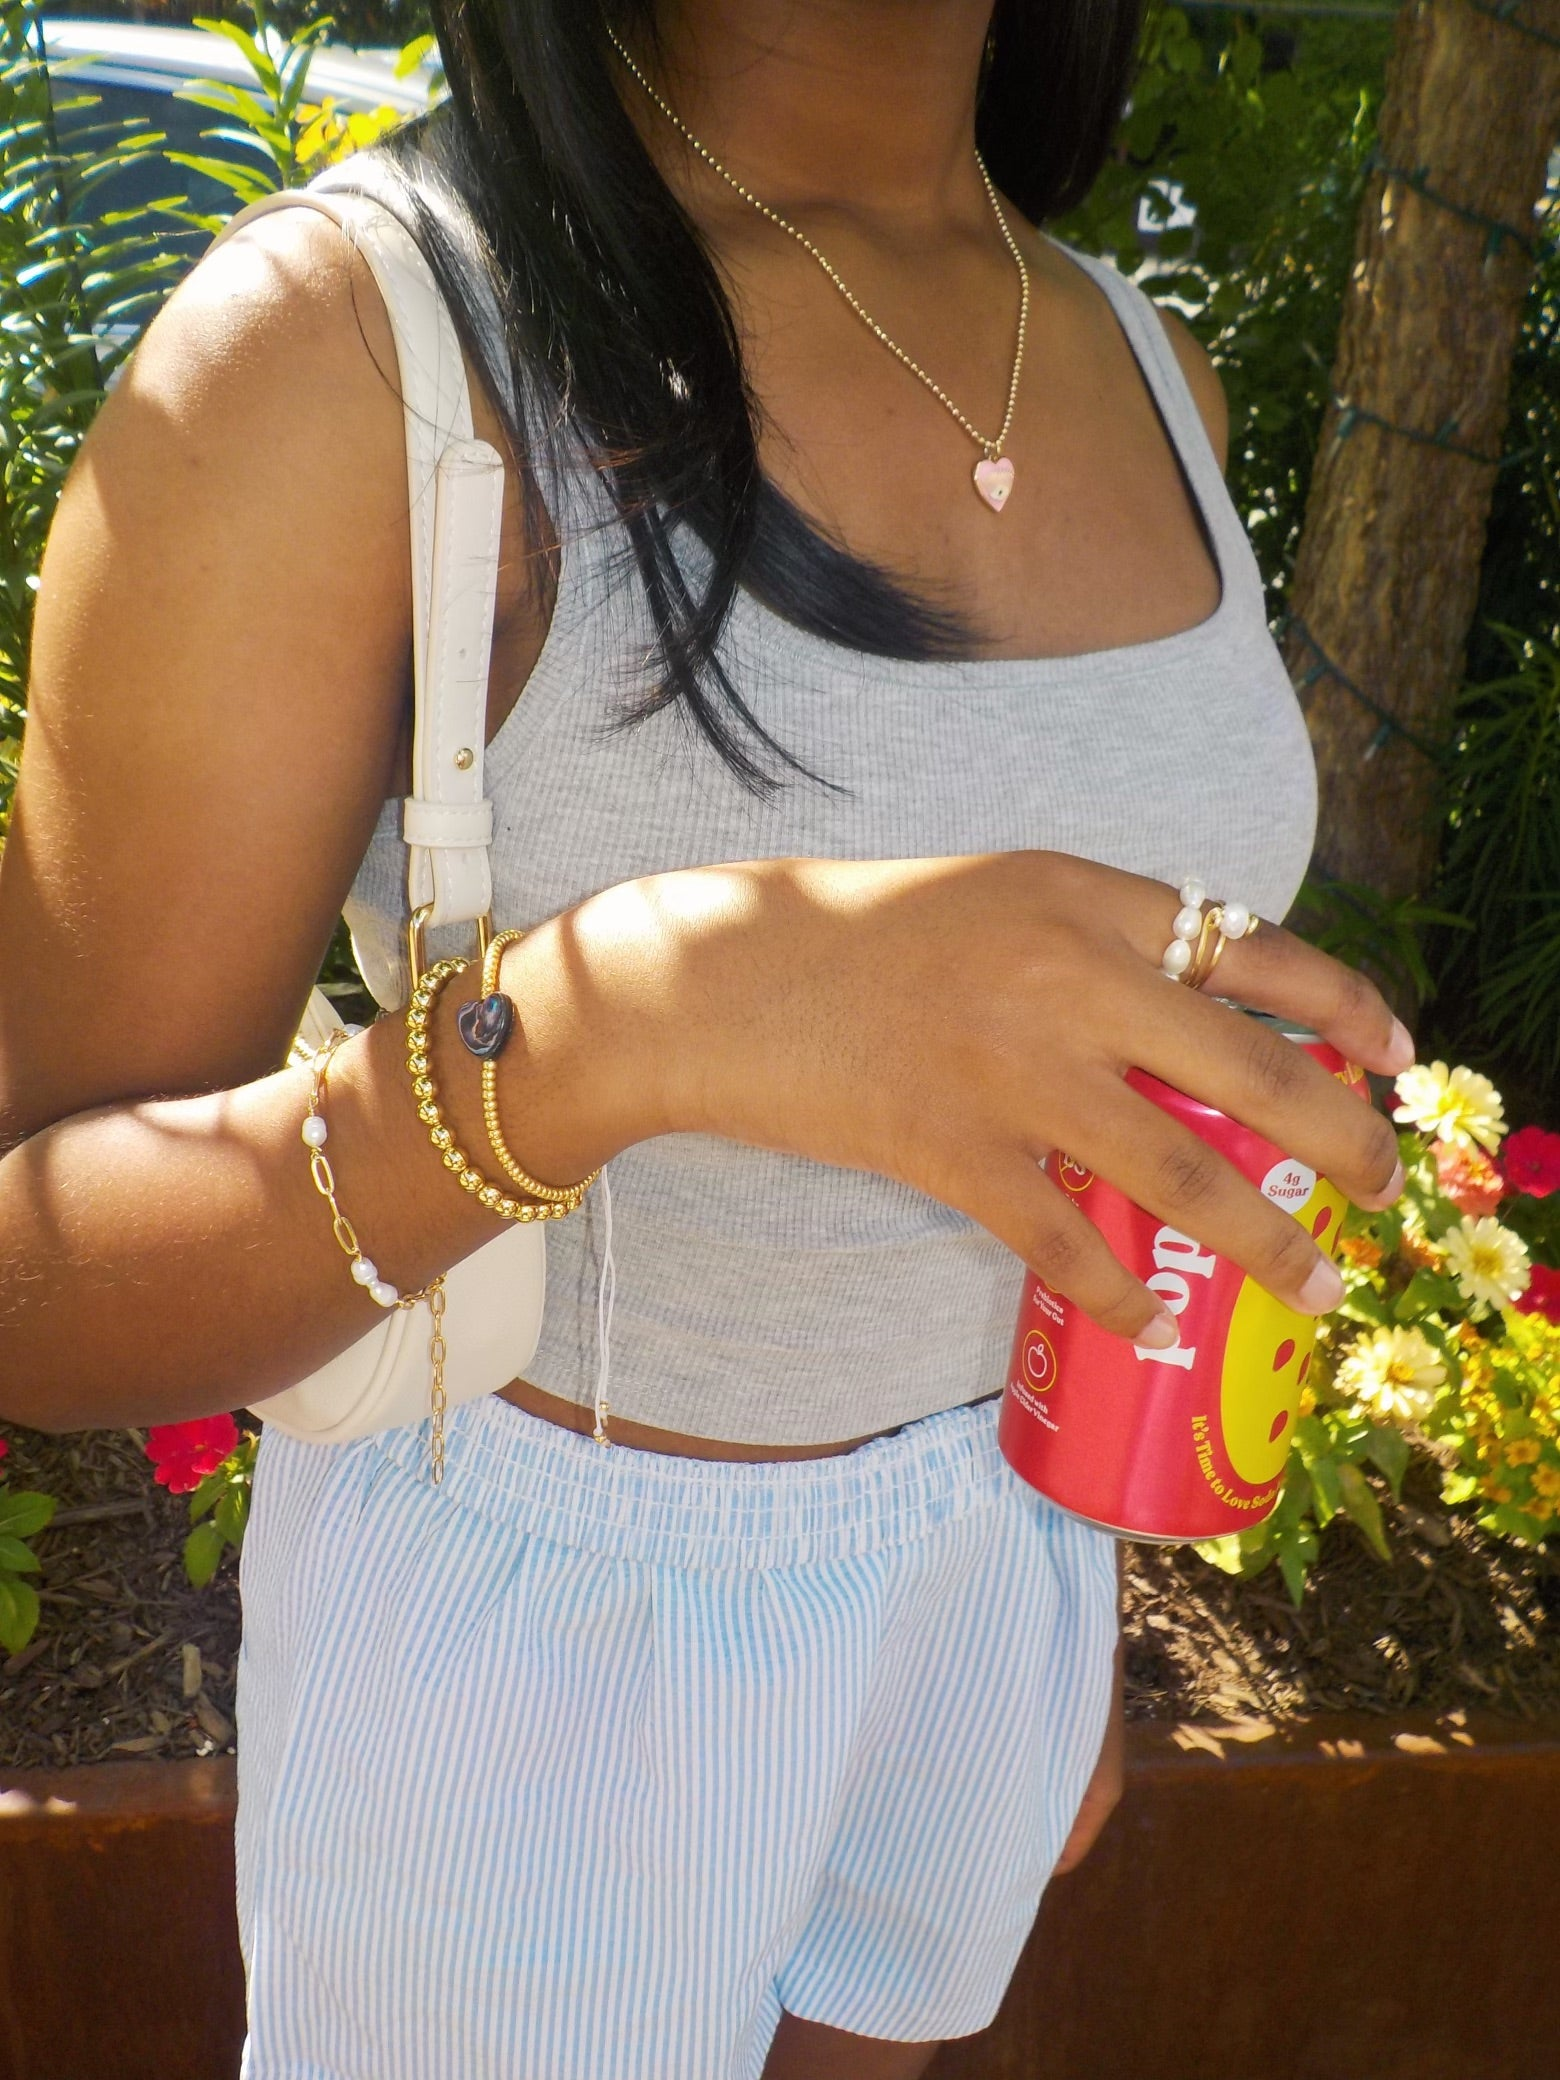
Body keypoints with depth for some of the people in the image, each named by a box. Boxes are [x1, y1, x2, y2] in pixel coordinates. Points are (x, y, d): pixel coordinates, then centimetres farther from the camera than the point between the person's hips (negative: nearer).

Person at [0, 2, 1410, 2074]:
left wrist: (1078, 1625, 14)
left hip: (982, 1563, 6)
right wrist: (606, 1015, -41)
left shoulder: (1145, 373, -3)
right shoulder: (347, 346, -22)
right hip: (530, 1622, -5)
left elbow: (1082, 1062, 6)